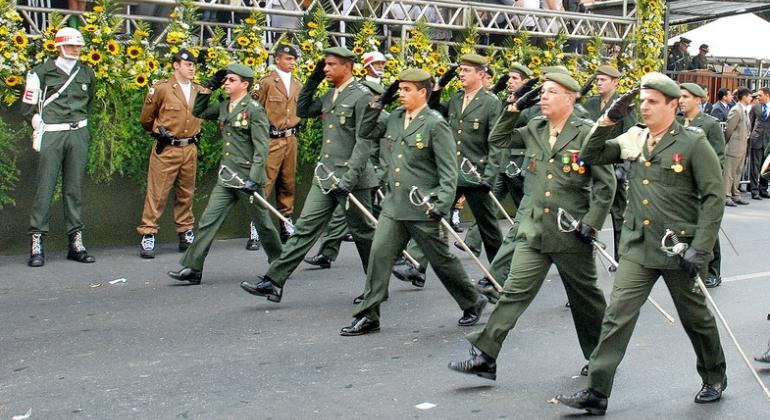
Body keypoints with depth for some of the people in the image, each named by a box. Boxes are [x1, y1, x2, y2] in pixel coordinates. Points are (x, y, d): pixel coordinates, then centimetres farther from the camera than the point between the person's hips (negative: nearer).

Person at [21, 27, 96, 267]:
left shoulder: (87, 74, 13)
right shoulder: (43, 72, 2)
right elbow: (28, 107, 4)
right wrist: (40, 128, 1)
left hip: (78, 135, 4)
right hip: (51, 135, -3)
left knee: (74, 188, 5)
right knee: (45, 188, -6)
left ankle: (76, 242, 8)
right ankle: (37, 243, -5)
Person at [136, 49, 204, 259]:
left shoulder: (200, 91, 7)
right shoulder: (161, 89, -7)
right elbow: (146, 118, 3)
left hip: (190, 149, 5)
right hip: (166, 150, -5)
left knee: (186, 194, 13)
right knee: (157, 193, -4)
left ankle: (186, 234, 21)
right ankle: (147, 236, 0)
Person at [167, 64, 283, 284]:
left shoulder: (254, 109, -11)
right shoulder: (224, 107, 10)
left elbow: (261, 148, -16)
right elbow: (198, 112, 26)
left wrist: (253, 179, -23)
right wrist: (209, 87, 13)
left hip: (248, 178, -7)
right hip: (226, 179, 7)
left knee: (263, 224, 8)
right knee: (208, 221, 0)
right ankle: (192, 268, 1)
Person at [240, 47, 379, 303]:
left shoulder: (362, 97, -10)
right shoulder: (329, 96, 14)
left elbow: (363, 142, -16)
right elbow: (302, 111, 24)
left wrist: (349, 178, -23)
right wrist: (313, 79, 13)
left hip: (351, 179, -7)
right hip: (325, 177, 7)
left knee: (363, 233, 7)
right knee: (305, 228, 3)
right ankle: (274, 282, 0)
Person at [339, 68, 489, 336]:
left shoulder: (435, 125, -11)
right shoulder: (395, 118, 8)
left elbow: (449, 172, -14)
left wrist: (441, 208, -21)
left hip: (423, 209, -6)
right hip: (394, 204, 6)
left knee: (442, 260, 7)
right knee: (379, 255, -1)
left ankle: (473, 303, 28)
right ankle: (367, 316, 5)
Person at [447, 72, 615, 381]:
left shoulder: (587, 133, -8)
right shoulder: (534, 130, 8)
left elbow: (606, 183, -7)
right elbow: (498, 139, 16)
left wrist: (591, 222, -13)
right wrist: (515, 109, 5)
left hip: (571, 233, -4)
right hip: (534, 231, 4)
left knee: (585, 298, 13)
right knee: (514, 292, -3)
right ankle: (485, 357, -5)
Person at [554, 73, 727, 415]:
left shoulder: (693, 143, -8)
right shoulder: (634, 139, 6)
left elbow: (714, 197, -9)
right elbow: (591, 156, 10)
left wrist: (700, 249, -15)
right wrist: (608, 120, -4)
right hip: (638, 245, 4)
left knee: (695, 317, 14)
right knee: (617, 315, -5)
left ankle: (715, 379, 37)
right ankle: (596, 392, -3)